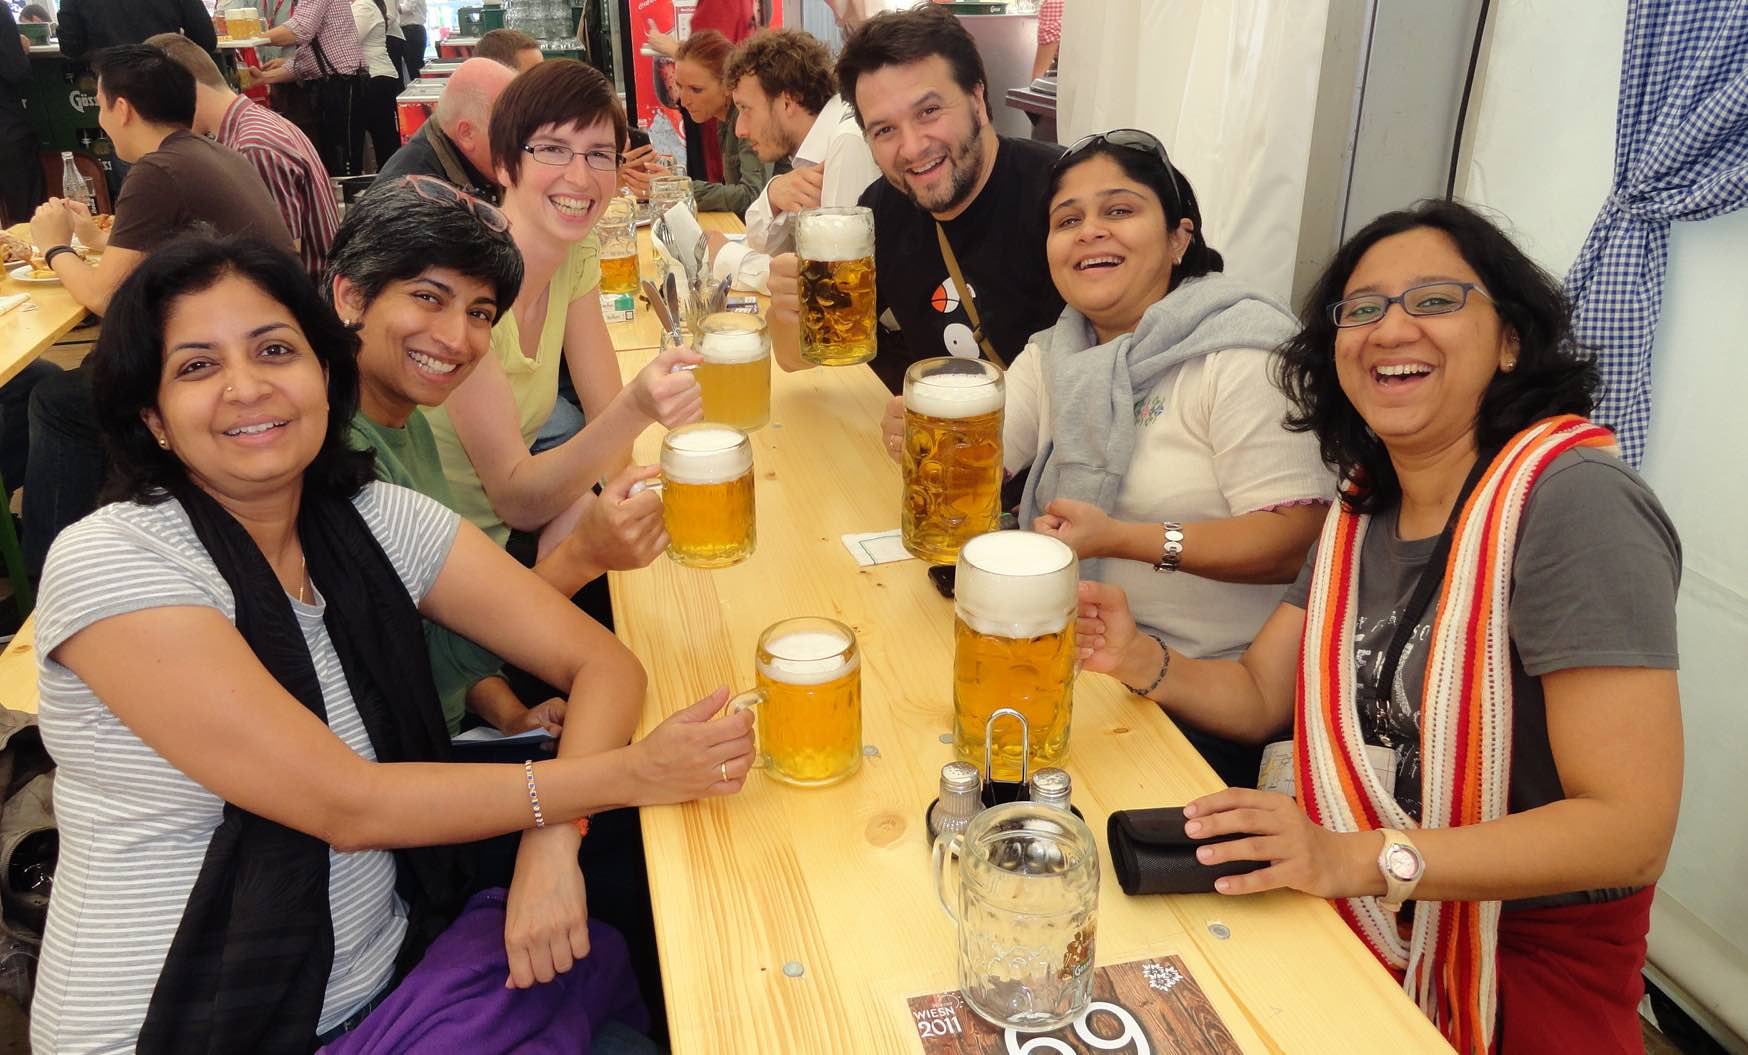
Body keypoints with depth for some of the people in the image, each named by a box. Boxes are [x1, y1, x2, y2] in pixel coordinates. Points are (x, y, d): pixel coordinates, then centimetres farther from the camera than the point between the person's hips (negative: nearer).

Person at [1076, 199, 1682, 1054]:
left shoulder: (1574, 503, -22)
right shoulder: (1366, 511, 3)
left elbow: (1631, 828, -25)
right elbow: (1258, 696, 5)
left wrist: (1361, 860, -33)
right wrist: (1140, 661, -14)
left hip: (1526, 977, -5)